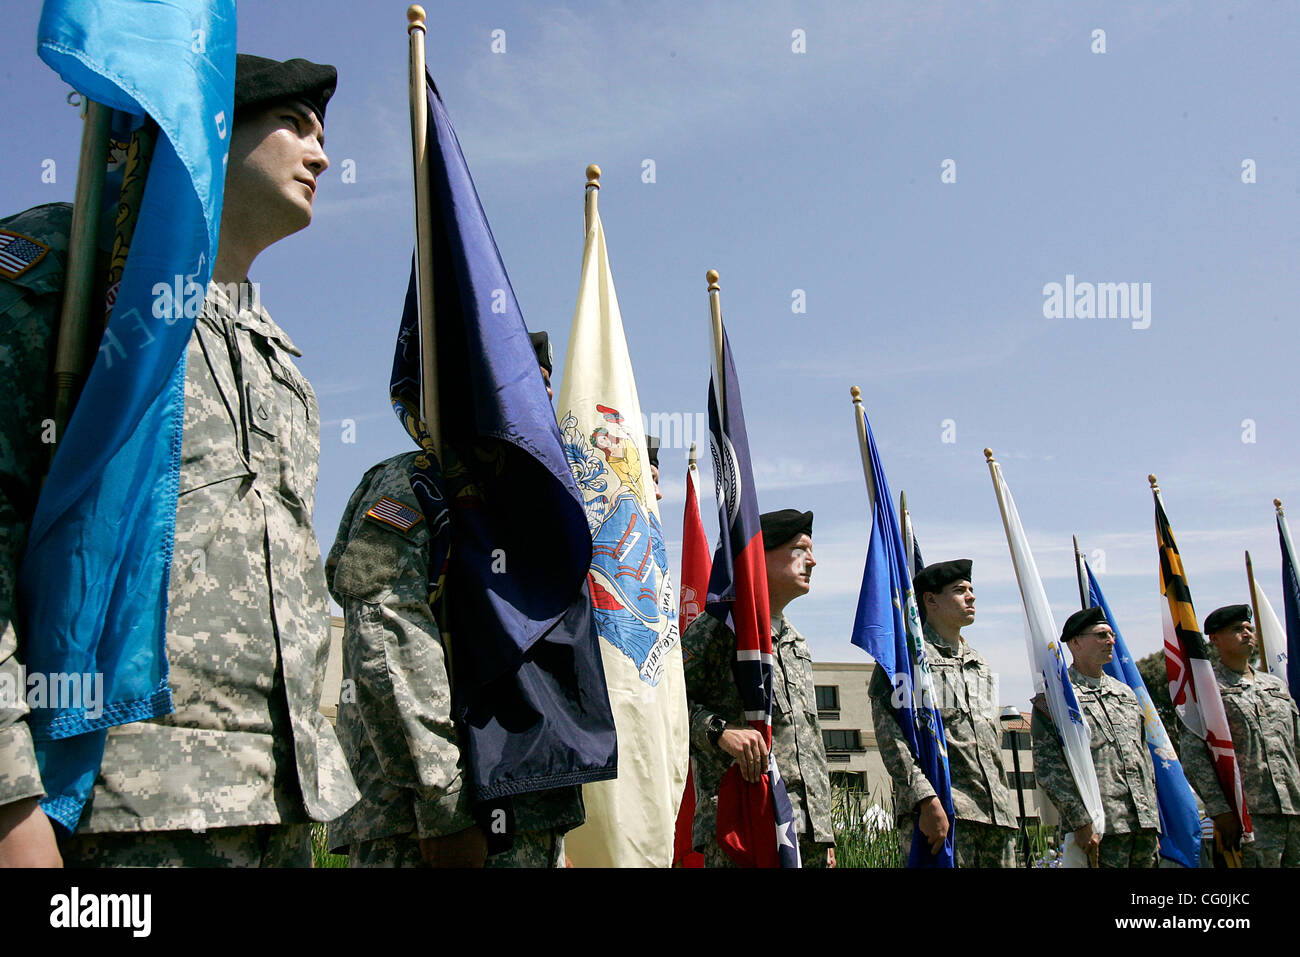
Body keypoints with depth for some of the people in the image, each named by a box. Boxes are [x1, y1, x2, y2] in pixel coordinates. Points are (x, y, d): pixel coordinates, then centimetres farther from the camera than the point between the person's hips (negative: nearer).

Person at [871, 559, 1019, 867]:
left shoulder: (979, 665, 24)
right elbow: (891, 736, -11)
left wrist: (1003, 803, 17)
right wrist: (927, 799, -21)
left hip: (997, 814, 7)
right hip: (939, 808, -7)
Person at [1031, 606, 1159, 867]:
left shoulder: (1125, 693, 19)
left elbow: (1144, 758, 21)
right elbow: (1048, 767, -11)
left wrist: (1154, 821, 16)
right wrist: (1081, 822, -17)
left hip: (1144, 826, 7)